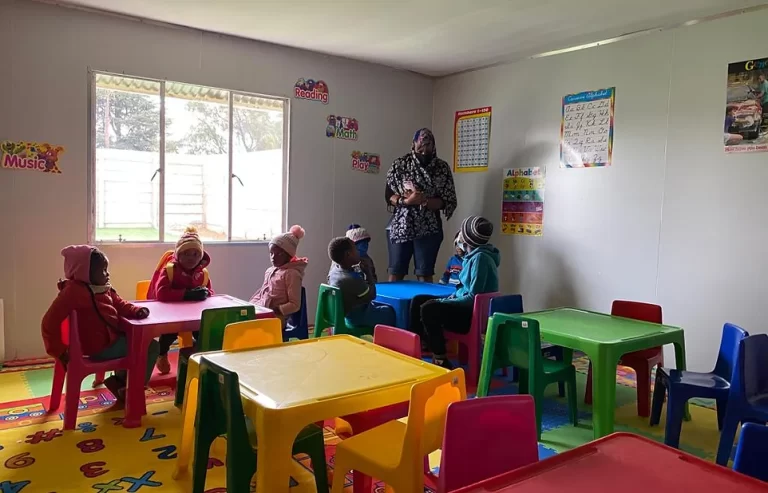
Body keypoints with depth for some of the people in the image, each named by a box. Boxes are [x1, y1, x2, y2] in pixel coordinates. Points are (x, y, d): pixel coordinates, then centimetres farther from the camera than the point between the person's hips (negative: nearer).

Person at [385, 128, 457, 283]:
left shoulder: (442, 168, 2)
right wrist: (407, 200, -19)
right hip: (399, 227, 0)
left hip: (428, 229, 0)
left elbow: (449, 202, -3)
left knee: (425, 274, 3)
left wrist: (424, 200, -17)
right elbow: (388, 196, 0)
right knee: (395, 273, 5)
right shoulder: (399, 164, 1)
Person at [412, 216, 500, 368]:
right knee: (418, 301, 6)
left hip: (475, 313, -10)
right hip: (467, 306, 10)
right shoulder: (474, 255, 11)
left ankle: (440, 361, -18)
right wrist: (449, 299, 4)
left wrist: (445, 302, -14)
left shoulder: (481, 258, -18)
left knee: (428, 309, -28)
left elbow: (473, 297, -22)